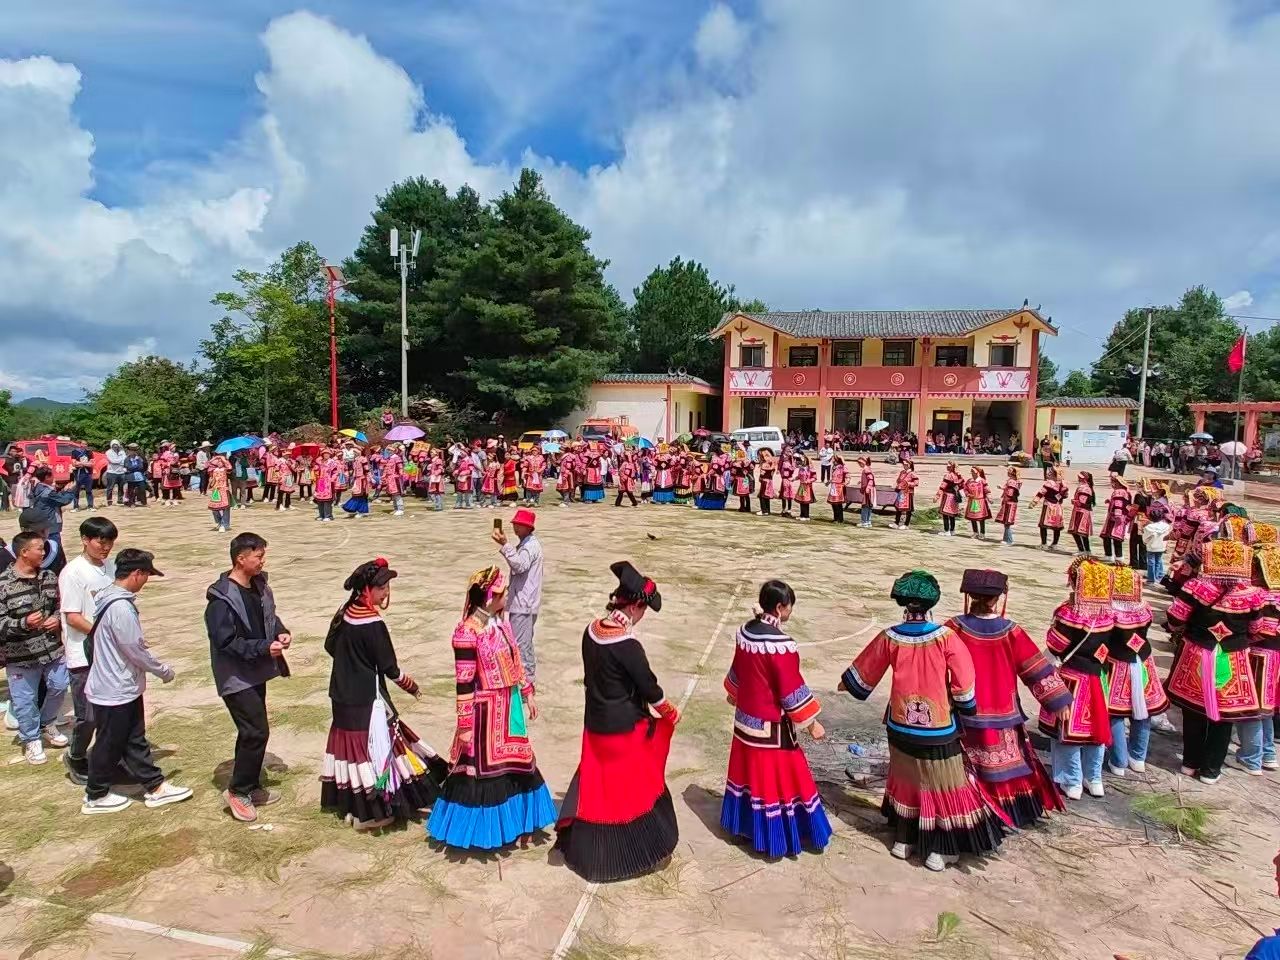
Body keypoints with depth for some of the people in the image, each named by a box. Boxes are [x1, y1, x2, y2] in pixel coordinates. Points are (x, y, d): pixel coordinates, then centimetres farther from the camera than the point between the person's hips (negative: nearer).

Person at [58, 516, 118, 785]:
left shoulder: (111, 566, 4)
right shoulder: (73, 572, -14)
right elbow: (73, 617, -15)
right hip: (85, 656, -6)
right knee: (88, 715, 2)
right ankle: (75, 758, 26)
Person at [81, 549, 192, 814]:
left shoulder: (110, 598, 4)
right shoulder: (121, 608, -27)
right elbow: (136, 650, -22)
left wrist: (157, 668, 15)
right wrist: (164, 671, -8)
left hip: (124, 687, 9)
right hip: (115, 691, -9)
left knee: (135, 740, 15)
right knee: (109, 745, 9)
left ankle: (155, 787, 25)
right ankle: (96, 797, 27)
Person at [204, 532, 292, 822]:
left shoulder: (259, 586, 3)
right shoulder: (222, 597, -21)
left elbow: (269, 616, 19)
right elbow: (225, 641, -22)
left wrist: (281, 631, -1)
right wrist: (264, 647, -25)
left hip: (256, 673, 8)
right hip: (236, 677, -8)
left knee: (251, 732, 17)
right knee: (257, 732, -8)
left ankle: (251, 786, 31)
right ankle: (237, 791, 10)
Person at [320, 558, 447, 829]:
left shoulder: (344, 613, 1)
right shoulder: (372, 624, -23)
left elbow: (330, 646, 14)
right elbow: (389, 667, -16)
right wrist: (410, 685, 0)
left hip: (342, 695, 8)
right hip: (367, 698, -8)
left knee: (350, 743, 18)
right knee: (370, 746, 2)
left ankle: (349, 804, 30)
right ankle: (367, 813, 11)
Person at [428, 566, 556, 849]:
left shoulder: (501, 622, 2)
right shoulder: (467, 632, -22)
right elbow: (464, 683, -19)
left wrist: (527, 695, 17)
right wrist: (465, 726, -16)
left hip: (510, 706, 8)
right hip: (485, 711, -8)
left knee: (513, 763, 19)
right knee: (483, 768, 8)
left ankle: (512, 819, 38)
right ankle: (482, 828, 27)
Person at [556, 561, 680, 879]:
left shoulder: (592, 630, -5)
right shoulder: (627, 645, -27)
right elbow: (649, 686, -16)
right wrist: (671, 714, 1)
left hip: (595, 722, 7)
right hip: (625, 728, -7)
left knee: (596, 784, 22)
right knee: (637, 788, 12)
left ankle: (584, 848, 35)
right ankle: (639, 851, 27)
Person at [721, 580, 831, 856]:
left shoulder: (745, 631, -3)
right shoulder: (780, 643, -26)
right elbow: (791, 690, -20)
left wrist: (734, 695, 29)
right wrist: (811, 722, -8)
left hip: (746, 718, 7)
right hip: (772, 725, -7)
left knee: (750, 773, 22)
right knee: (776, 778, 8)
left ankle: (745, 823, 36)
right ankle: (776, 837, 21)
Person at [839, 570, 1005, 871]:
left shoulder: (890, 638, -10)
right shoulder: (946, 637, -18)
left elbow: (863, 672, 5)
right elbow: (964, 682, -11)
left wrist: (846, 684, 25)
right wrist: (966, 709, 9)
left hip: (901, 726, 3)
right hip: (938, 729, -3)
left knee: (906, 780, 20)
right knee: (942, 787, 13)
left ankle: (904, 840, 31)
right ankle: (940, 850, 22)